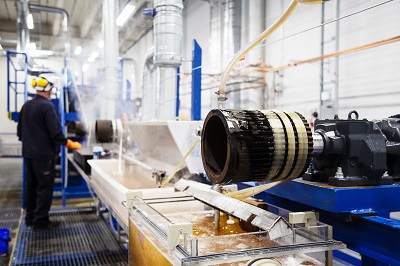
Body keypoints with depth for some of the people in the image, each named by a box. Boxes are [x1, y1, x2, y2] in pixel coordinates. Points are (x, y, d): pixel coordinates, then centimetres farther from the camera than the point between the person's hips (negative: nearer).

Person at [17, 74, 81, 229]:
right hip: (44, 154, -8)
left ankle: (30, 217, 25)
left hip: (28, 153, 8)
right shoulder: (47, 106, -16)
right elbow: (56, 132, -21)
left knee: (31, 185, 16)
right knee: (45, 187, 1)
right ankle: (40, 220, 4)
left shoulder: (26, 106, 8)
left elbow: (20, 131, 17)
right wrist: (70, 144, -9)